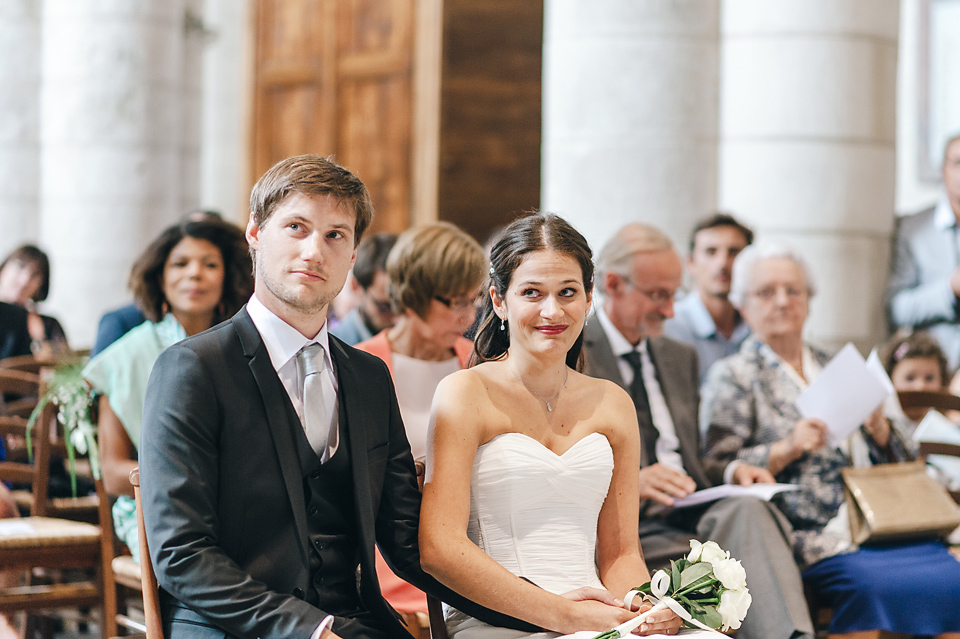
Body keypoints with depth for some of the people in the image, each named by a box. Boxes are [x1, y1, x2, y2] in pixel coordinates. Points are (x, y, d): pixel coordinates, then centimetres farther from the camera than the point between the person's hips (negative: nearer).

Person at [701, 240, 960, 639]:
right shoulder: (732, 377, 8)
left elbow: (886, 467, 25)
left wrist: (881, 436, 2)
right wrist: (786, 449, -14)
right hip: (806, 533, -5)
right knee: (869, 582, -34)